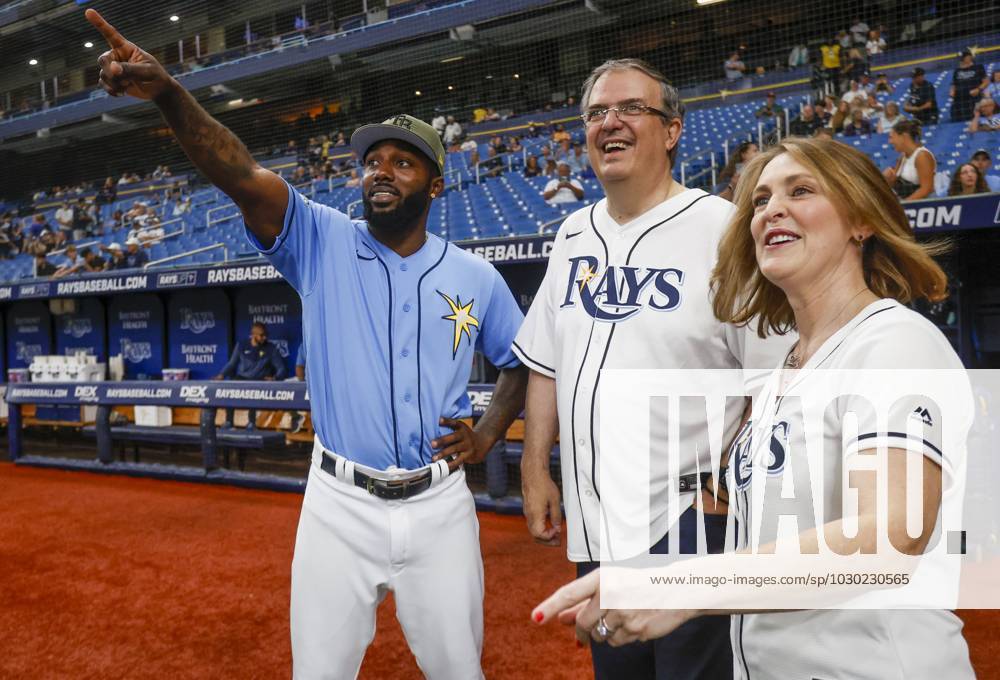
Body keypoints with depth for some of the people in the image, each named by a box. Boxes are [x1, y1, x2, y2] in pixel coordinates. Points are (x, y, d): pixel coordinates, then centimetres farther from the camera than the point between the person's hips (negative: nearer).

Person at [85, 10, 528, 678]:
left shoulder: (477, 277, 2)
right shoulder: (324, 244, -2)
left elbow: (523, 361, 14)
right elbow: (243, 175, -18)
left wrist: (489, 435, -1)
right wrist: (168, 92, -33)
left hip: (438, 504, 1)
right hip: (339, 503, 0)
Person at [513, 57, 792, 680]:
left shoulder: (721, 227, -11)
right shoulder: (574, 235, 8)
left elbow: (773, 379, -12)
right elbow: (547, 363, 13)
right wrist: (535, 467, 10)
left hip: (691, 520, -6)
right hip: (594, 525, 6)